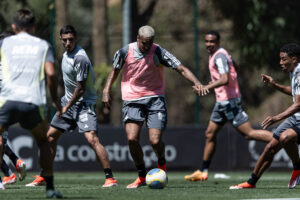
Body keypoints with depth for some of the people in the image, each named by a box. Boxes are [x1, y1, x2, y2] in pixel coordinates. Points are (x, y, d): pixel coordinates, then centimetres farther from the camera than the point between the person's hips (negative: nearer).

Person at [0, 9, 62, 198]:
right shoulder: (43, 45, 16)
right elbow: (51, 73, 4)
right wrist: (55, 100, 14)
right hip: (33, 102, 2)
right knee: (44, 141, 21)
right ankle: (50, 187, 17)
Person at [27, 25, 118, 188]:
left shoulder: (80, 58, -23)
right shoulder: (67, 53, 6)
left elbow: (80, 88, -20)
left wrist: (67, 107, -12)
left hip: (84, 103, -9)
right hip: (69, 100, 9)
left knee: (91, 138, -22)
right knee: (50, 136, 11)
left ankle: (110, 178, -22)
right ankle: (44, 176, 23)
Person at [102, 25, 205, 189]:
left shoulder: (158, 52, -10)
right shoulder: (124, 52, -4)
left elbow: (181, 69, -13)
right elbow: (115, 71, 15)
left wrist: (196, 82, -28)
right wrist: (106, 90, 6)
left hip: (155, 97, -1)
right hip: (132, 99, 1)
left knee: (155, 141, -12)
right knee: (132, 138, -15)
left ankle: (161, 163, 24)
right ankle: (141, 176, 5)